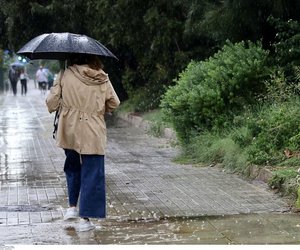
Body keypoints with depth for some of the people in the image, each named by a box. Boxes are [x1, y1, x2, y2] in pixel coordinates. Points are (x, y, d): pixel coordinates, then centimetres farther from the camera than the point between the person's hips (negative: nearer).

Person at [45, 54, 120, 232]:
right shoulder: (102, 79, -1)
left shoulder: (65, 75, -4)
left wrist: (59, 108, 17)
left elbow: (52, 102, -5)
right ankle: (85, 219, 2)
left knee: (73, 167, 24)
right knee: (92, 174, 4)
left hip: (70, 131, 1)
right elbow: (114, 103, 5)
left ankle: (72, 207, 21)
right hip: (94, 133, -1)